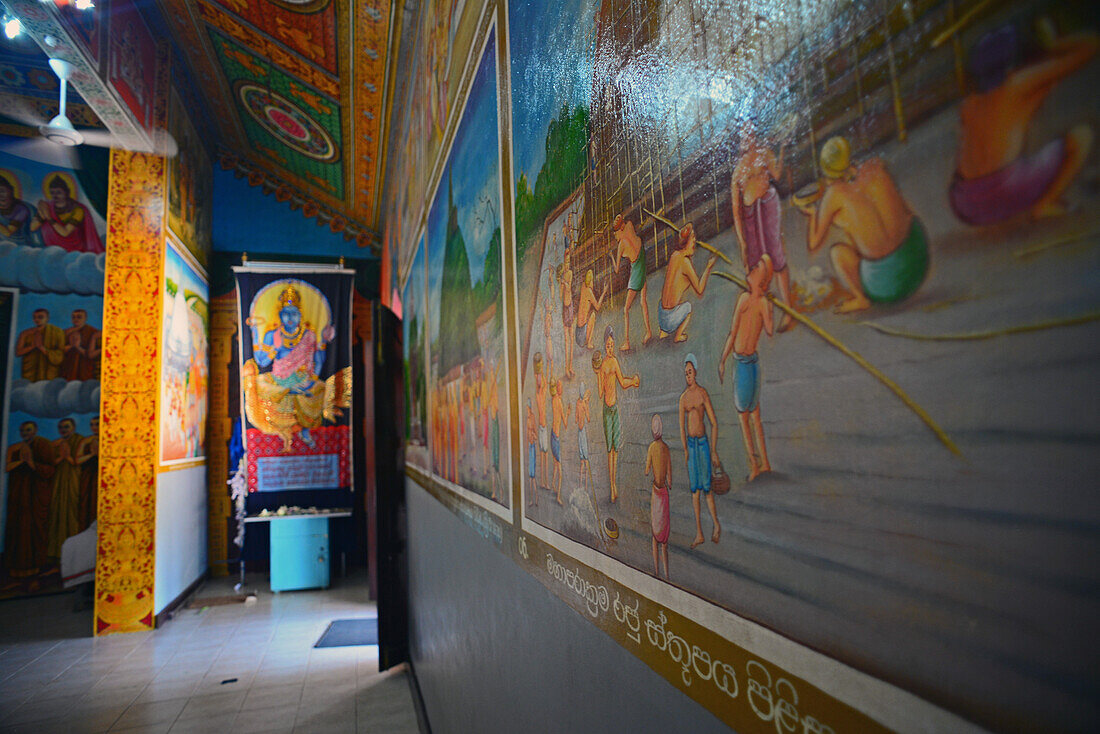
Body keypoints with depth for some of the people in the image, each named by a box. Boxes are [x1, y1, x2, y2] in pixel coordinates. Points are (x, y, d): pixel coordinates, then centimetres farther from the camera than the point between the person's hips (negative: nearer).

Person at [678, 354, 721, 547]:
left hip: (703, 442, -4)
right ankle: (699, 533, 10)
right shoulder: (683, 397, 8)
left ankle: (717, 524, 17)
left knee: (706, 487, -4)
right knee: (694, 489, 4)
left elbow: (714, 423, -3)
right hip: (690, 443, 4)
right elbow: (681, 426, 8)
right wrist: (685, 449, -3)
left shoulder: (703, 393, -3)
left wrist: (714, 450, -6)